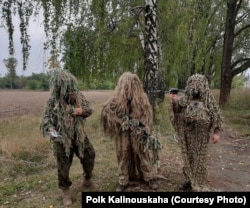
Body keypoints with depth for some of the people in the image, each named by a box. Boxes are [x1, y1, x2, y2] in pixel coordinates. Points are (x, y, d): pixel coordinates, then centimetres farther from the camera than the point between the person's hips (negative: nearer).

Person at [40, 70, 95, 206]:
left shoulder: (78, 96, -5)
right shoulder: (53, 101, -15)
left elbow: (89, 110, 4)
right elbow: (46, 119, -14)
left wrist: (82, 111, -20)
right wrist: (50, 129, -35)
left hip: (79, 136, 4)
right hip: (62, 138, -3)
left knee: (89, 156, 15)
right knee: (63, 165, 8)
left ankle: (87, 178, 44)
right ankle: (65, 190, 31)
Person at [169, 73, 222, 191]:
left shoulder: (208, 98, -5)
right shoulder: (186, 98, 4)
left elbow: (215, 115, -3)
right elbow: (177, 109, -3)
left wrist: (216, 132, -8)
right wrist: (174, 101, -24)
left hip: (200, 134, -4)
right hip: (187, 134, 4)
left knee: (199, 158, 2)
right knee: (188, 157, 12)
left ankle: (200, 185, 15)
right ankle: (190, 180, 27)